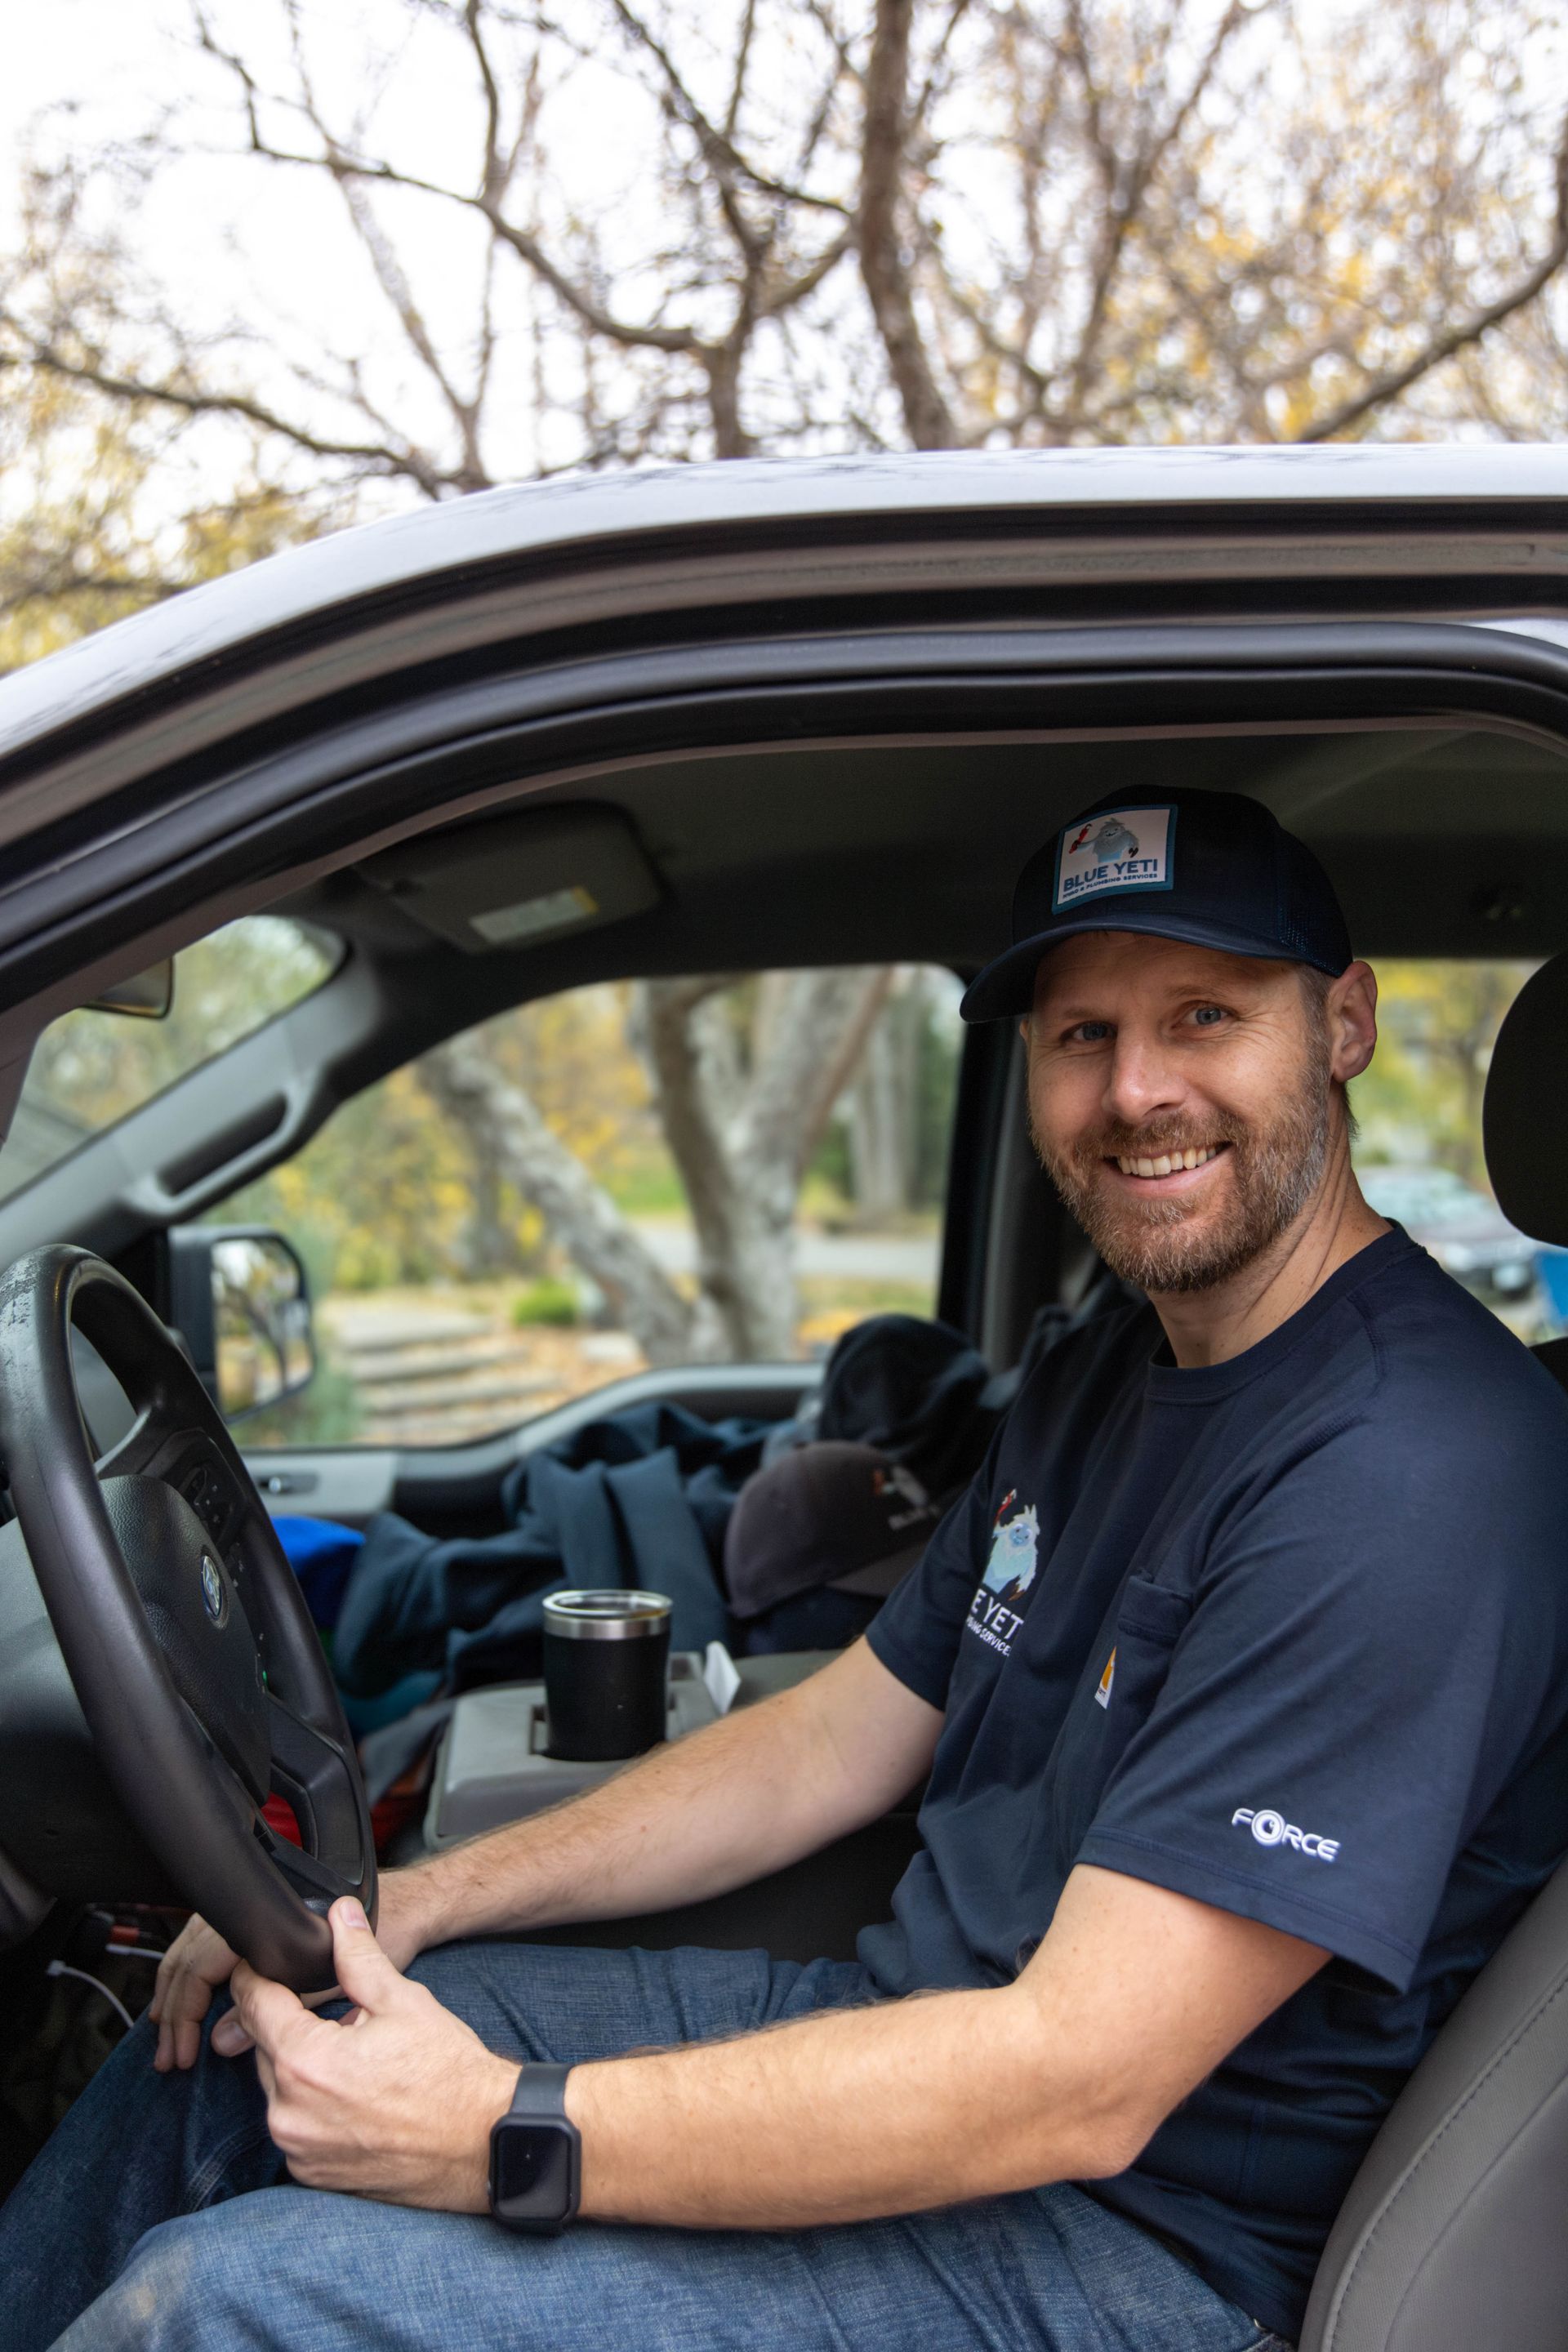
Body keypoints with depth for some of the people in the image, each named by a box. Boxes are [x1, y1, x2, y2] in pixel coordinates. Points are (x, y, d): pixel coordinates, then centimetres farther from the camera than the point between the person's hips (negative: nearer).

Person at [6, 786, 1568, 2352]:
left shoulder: (1408, 1469, -24)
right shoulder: (1105, 1374, 8)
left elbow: (1079, 2086, -28)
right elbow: (830, 1744, 11)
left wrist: (502, 2133, -26)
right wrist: (409, 1903, 1)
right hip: (886, 2021, 9)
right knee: (229, 2038, 10)